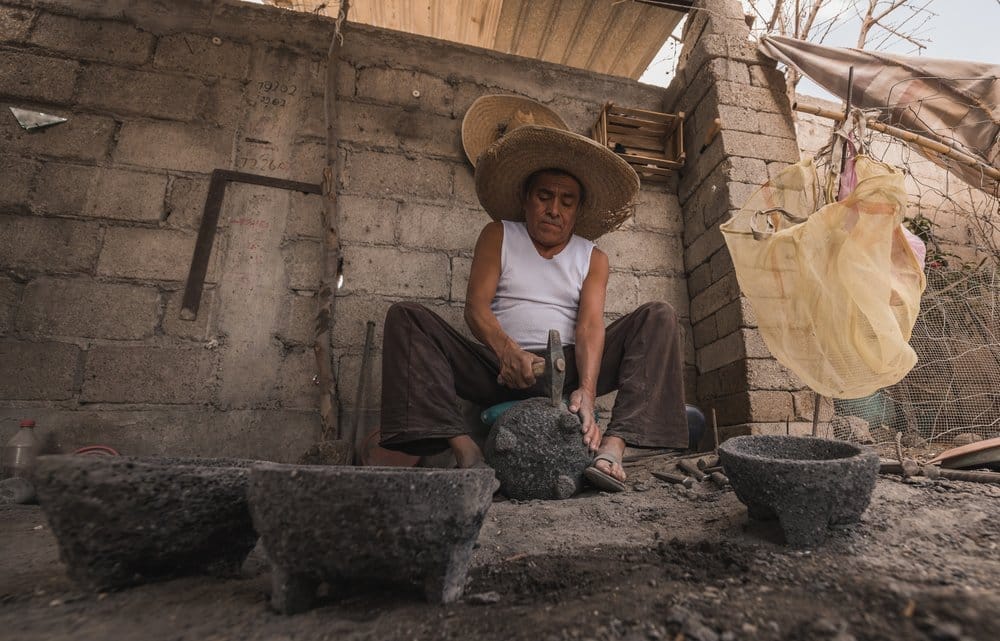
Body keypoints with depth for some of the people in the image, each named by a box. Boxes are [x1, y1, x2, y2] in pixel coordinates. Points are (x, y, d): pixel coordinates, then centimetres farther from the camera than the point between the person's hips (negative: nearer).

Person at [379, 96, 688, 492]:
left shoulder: (593, 259, 11)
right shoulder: (498, 236, 10)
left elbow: (590, 324, -6)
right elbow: (476, 307, -4)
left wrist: (587, 390, -26)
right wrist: (506, 350, -27)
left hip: (568, 369, 1)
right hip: (502, 368, 0)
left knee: (658, 317, -14)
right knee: (406, 317, -18)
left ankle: (613, 446, -31)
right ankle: (465, 450, -34)